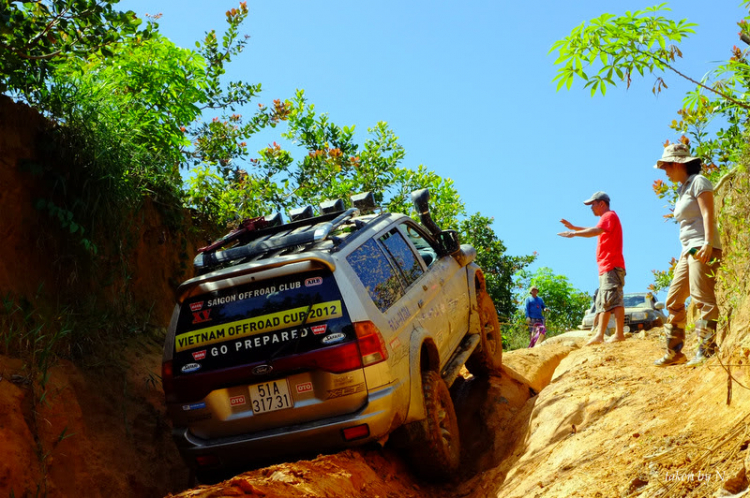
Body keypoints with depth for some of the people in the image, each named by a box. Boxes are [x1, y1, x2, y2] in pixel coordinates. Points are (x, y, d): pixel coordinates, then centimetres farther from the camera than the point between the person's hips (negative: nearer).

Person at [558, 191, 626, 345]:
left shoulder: (610, 216, -6)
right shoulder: (607, 218, 26)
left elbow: (596, 230, -23)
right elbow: (595, 230, 38)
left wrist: (574, 233, -22)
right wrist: (573, 227, 29)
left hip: (611, 266, -11)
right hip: (607, 268, 11)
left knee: (612, 299, -18)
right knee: (602, 302, 6)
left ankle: (619, 334, -22)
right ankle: (599, 335, 4)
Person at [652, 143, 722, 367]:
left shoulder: (698, 181, -2)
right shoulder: (682, 189, 22)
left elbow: (708, 214, -14)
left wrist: (708, 244, -24)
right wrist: (687, 249, 18)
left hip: (703, 249, -10)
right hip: (688, 251, 10)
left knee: (703, 298, -15)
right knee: (674, 300, 7)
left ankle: (707, 351, -17)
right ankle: (674, 352, 10)